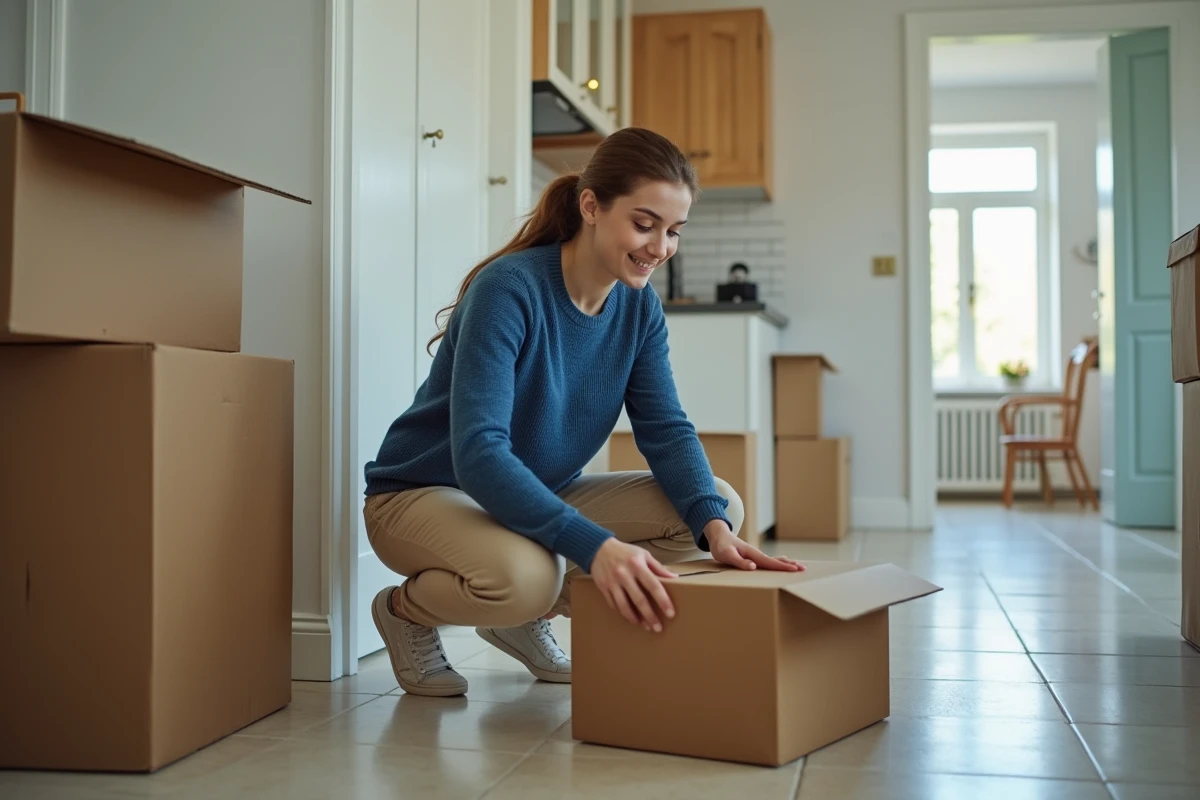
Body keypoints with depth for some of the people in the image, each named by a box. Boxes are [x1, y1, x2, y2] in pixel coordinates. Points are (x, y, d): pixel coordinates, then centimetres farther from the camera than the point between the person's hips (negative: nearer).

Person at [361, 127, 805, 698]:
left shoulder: (639, 307, -4)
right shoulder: (510, 288, -25)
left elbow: (666, 430, -7)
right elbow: (478, 452, -35)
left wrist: (714, 527, -28)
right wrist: (594, 545, -46)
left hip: (539, 496, 7)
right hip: (425, 492, -7)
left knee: (721, 507, -9)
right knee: (522, 575, -40)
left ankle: (530, 616, 6)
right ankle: (404, 610, -2)